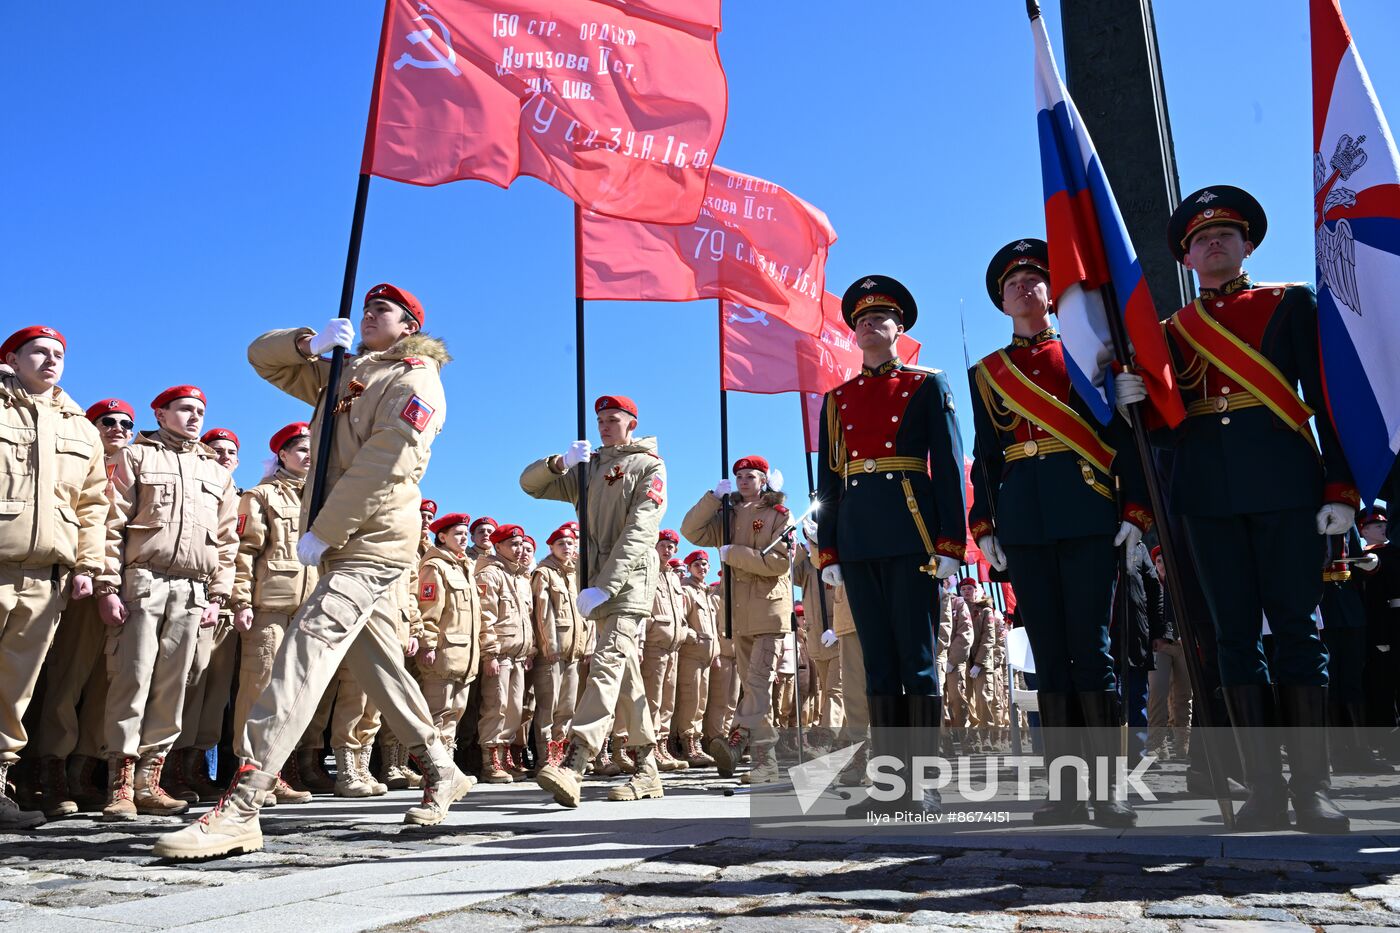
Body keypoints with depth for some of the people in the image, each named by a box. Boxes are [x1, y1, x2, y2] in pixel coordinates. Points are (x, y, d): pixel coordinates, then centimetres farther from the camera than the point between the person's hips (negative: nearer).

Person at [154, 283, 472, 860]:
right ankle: (441, 773, 25)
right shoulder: (342, 374, 22)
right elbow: (263, 356, 24)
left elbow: (384, 463, -17)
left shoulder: (415, 380, -5)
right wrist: (310, 343, 2)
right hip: (347, 545, 9)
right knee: (378, 663, 13)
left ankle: (239, 809, -27)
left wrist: (321, 532, -18)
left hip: (375, 542, -9)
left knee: (307, 647, -21)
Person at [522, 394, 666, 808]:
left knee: (607, 664, -21)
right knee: (626, 673, 9)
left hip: (631, 578, -7)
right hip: (599, 582, 7)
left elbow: (638, 532, -11)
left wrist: (603, 586, -21)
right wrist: (561, 462, -1)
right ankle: (647, 771, 15)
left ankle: (572, 767, -35)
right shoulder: (588, 468, 22)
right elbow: (530, 484, 22)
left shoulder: (649, 466, 2)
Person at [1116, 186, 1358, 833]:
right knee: (1236, 634, 1)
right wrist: (1137, 402, -10)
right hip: (1208, 494, 2)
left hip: (1285, 482, -2)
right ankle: (1266, 790, 6)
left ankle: (1311, 789, 4)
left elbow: (1327, 397, 3)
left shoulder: (1290, 304, 10)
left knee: (1294, 627, -3)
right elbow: (1175, 427, 12)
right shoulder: (1172, 330, 16)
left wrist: (1339, 486, -6)